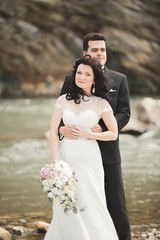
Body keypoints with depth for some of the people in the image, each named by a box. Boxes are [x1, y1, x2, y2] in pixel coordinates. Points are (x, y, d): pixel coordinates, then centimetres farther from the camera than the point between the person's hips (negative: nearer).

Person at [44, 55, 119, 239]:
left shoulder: (101, 104, 1)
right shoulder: (63, 100, 5)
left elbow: (113, 134, 6)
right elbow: (53, 132, 1)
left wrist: (90, 135, -10)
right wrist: (56, 162, -8)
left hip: (89, 160, -1)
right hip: (66, 157, 2)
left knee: (91, 207, -3)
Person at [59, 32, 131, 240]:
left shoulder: (119, 80, 5)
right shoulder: (71, 79, 6)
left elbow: (124, 113, -2)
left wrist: (103, 127, -19)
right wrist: (62, 128, -20)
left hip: (108, 152, -1)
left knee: (116, 203, 1)